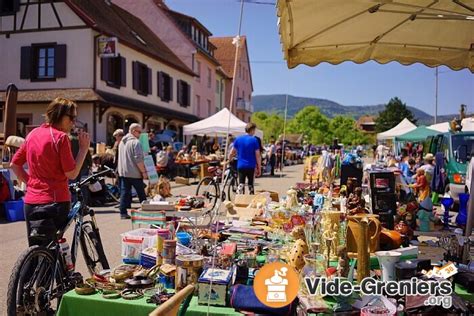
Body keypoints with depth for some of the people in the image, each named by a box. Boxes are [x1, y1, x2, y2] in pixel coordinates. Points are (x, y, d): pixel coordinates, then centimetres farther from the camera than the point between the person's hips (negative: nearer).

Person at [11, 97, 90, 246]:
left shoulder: (33, 134, 9)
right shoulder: (60, 137, -13)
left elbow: (14, 164, 14)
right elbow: (72, 174, -14)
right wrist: (84, 148, -9)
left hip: (30, 202, 7)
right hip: (55, 201, -7)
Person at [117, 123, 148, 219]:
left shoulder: (122, 141, 14)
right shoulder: (135, 142, -14)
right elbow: (138, 159, -20)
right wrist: (144, 172, -15)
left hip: (123, 172, 7)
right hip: (135, 173, -7)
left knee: (124, 192, 7)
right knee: (141, 193, 4)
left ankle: (123, 213, 5)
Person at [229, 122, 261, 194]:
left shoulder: (238, 139, 2)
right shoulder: (254, 140, -7)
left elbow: (232, 153, 7)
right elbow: (257, 155, -8)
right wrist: (259, 168, -2)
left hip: (240, 166, 2)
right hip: (251, 166, -2)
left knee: (241, 185, 2)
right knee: (250, 185, 13)